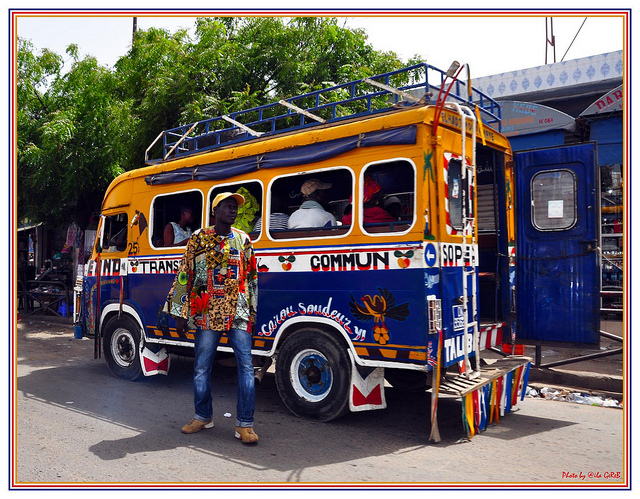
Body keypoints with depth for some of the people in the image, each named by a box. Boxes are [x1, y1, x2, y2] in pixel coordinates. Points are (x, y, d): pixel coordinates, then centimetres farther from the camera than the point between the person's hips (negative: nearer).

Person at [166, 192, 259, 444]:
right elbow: (183, 276, 5)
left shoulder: (243, 239, 11)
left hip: (238, 313, 1)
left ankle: (245, 424, 2)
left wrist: (252, 312, 12)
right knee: (201, 367, 8)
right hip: (207, 314, 0)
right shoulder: (198, 239, 5)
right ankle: (203, 416, 27)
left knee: (246, 366, -5)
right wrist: (180, 314, 1)